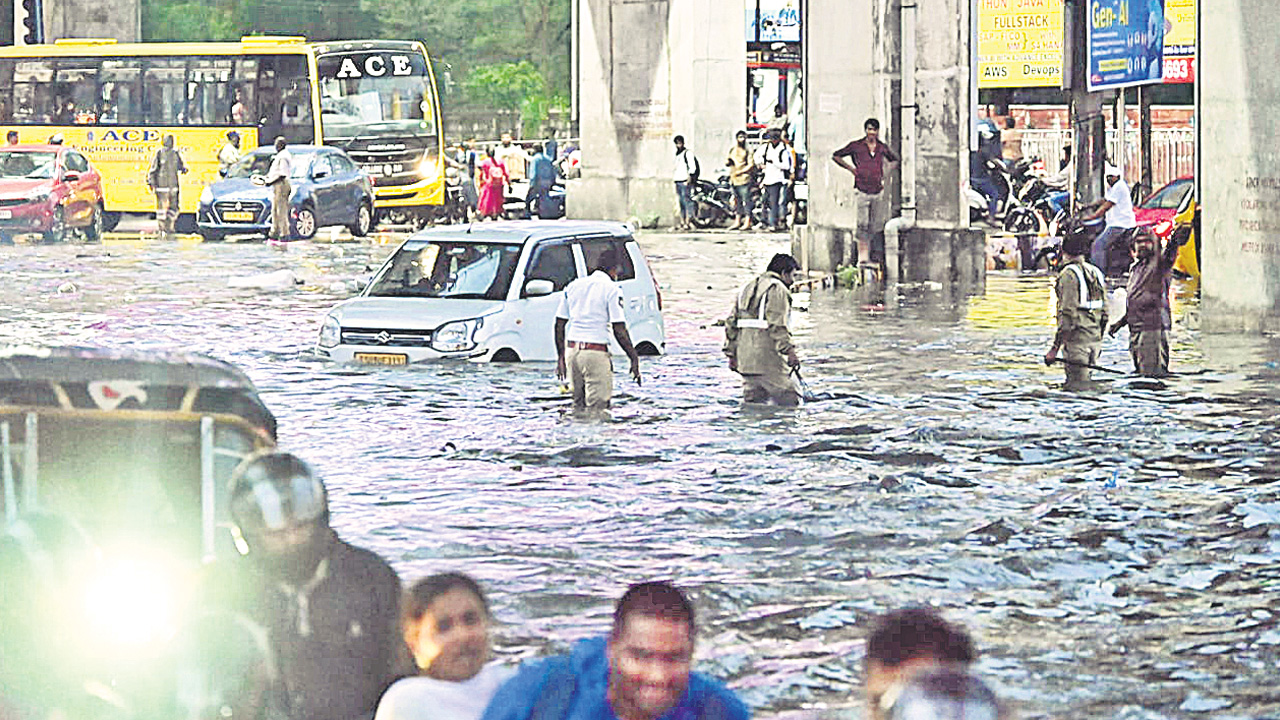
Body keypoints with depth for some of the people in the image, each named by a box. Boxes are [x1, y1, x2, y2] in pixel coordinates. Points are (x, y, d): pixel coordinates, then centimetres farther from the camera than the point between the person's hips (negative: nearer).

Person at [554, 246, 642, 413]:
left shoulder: (573, 286, 12)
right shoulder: (611, 290, -5)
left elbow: (559, 325, 14)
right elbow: (619, 330, -9)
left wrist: (560, 357, 21)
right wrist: (634, 359, -3)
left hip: (572, 350, 6)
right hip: (595, 353, -6)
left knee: (578, 404, 16)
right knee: (597, 408, -4)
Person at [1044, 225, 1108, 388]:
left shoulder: (1069, 274, -12)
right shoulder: (1096, 273, 13)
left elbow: (1067, 314, -18)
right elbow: (1104, 313, 17)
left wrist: (1055, 347, -17)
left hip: (1076, 340, -8)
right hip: (1095, 339, 8)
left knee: (1076, 385, -7)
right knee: (1087, 384, 14)